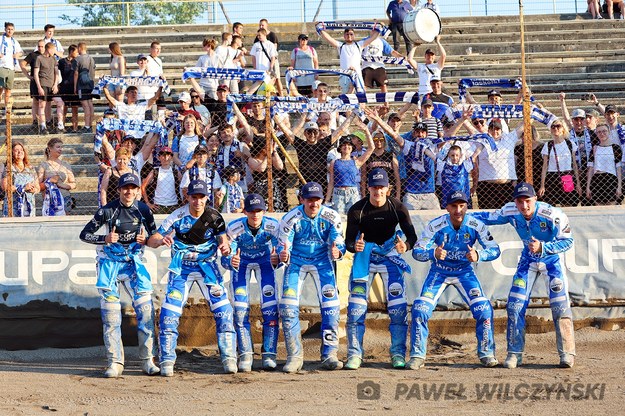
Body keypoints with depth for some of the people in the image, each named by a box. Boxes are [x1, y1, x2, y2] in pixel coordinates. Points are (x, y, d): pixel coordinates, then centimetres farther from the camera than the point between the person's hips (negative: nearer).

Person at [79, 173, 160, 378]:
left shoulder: (143, 210, -1)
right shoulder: (108, 210, -9)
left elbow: (154, 235, 10)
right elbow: (85, 234, -6)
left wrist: (146, 240, -13)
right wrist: (105, 239, -22)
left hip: (134, 262, 2)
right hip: (110, 262, -2)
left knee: (145, 308, -8)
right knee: (110, 310, -5)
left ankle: (147, 360, -1)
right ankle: (115, 362, 1)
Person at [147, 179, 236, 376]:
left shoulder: (214, 216, -10)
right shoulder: (178, 216, -16)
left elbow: (222, 238, -7)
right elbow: (151, 240, -19)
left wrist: (225, 247, -32)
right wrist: (161, 240, -43)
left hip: (207, 266, 1)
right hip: (181, 268, -1)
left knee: (223, 310, -8)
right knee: (169, 312, -9)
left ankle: (228, 357, 3)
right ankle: (167, 360, 3)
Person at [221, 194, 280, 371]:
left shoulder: (273, 226, -28)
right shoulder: (234, 228, -30)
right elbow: (225, 258, -28)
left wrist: (276, 259, -51)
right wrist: (231, 261, -53)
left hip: (264, 262, 0)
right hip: (241, 264, 0)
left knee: (270, 308, -12)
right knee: (240, 308, -11)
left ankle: (269, 354, -2)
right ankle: (245, 355, -2)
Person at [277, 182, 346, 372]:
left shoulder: (331, 217, -17)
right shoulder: (291, 218, -20)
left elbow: (338, 242, -13)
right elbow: (283, 245, -18)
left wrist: (337, 251, -38)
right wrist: (283, 255, -43)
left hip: (321, 261, 1)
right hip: (296, 262, -1)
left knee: (331, 306, -10)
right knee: (288, 307, -10)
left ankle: (329, 355, 2)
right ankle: (294, 357, 0)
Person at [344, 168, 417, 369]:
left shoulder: (398, 208, -15)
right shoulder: (357, 210, -16)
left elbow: (412, 235, -15)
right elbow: (348, 241, -17)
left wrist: (405, 245, -38)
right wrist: (355, 246, -41)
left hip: (390, 255, 0)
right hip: (364, 255, 0)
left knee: (398, 305, -8)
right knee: (356, 305, -9)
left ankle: (398, 353, 4)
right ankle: (354, 354, -1)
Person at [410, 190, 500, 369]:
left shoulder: (475, 225, -19)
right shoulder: (436, 225, -22)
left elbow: (494, 250, -17)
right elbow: (417, 251, -21)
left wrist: (478, 256, -39)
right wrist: (433, 253, -43)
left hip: (465, 272, 1)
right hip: (439, 272, -1)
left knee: (484, 309, -14)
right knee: (420, 308, -16)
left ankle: (486, 353, 5)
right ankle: (417, 355, -2)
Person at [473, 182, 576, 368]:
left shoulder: (552, 215, -31)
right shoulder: (510, 211, -19)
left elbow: (567, 241, -24)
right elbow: (489, 217, 1)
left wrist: (542, 247, -38)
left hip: (552, 260, -4)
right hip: (528, 260, 4)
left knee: (560, 306, -11)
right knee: (515, 306, -3)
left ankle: (567, 353, 0)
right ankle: (514, 353, 7)